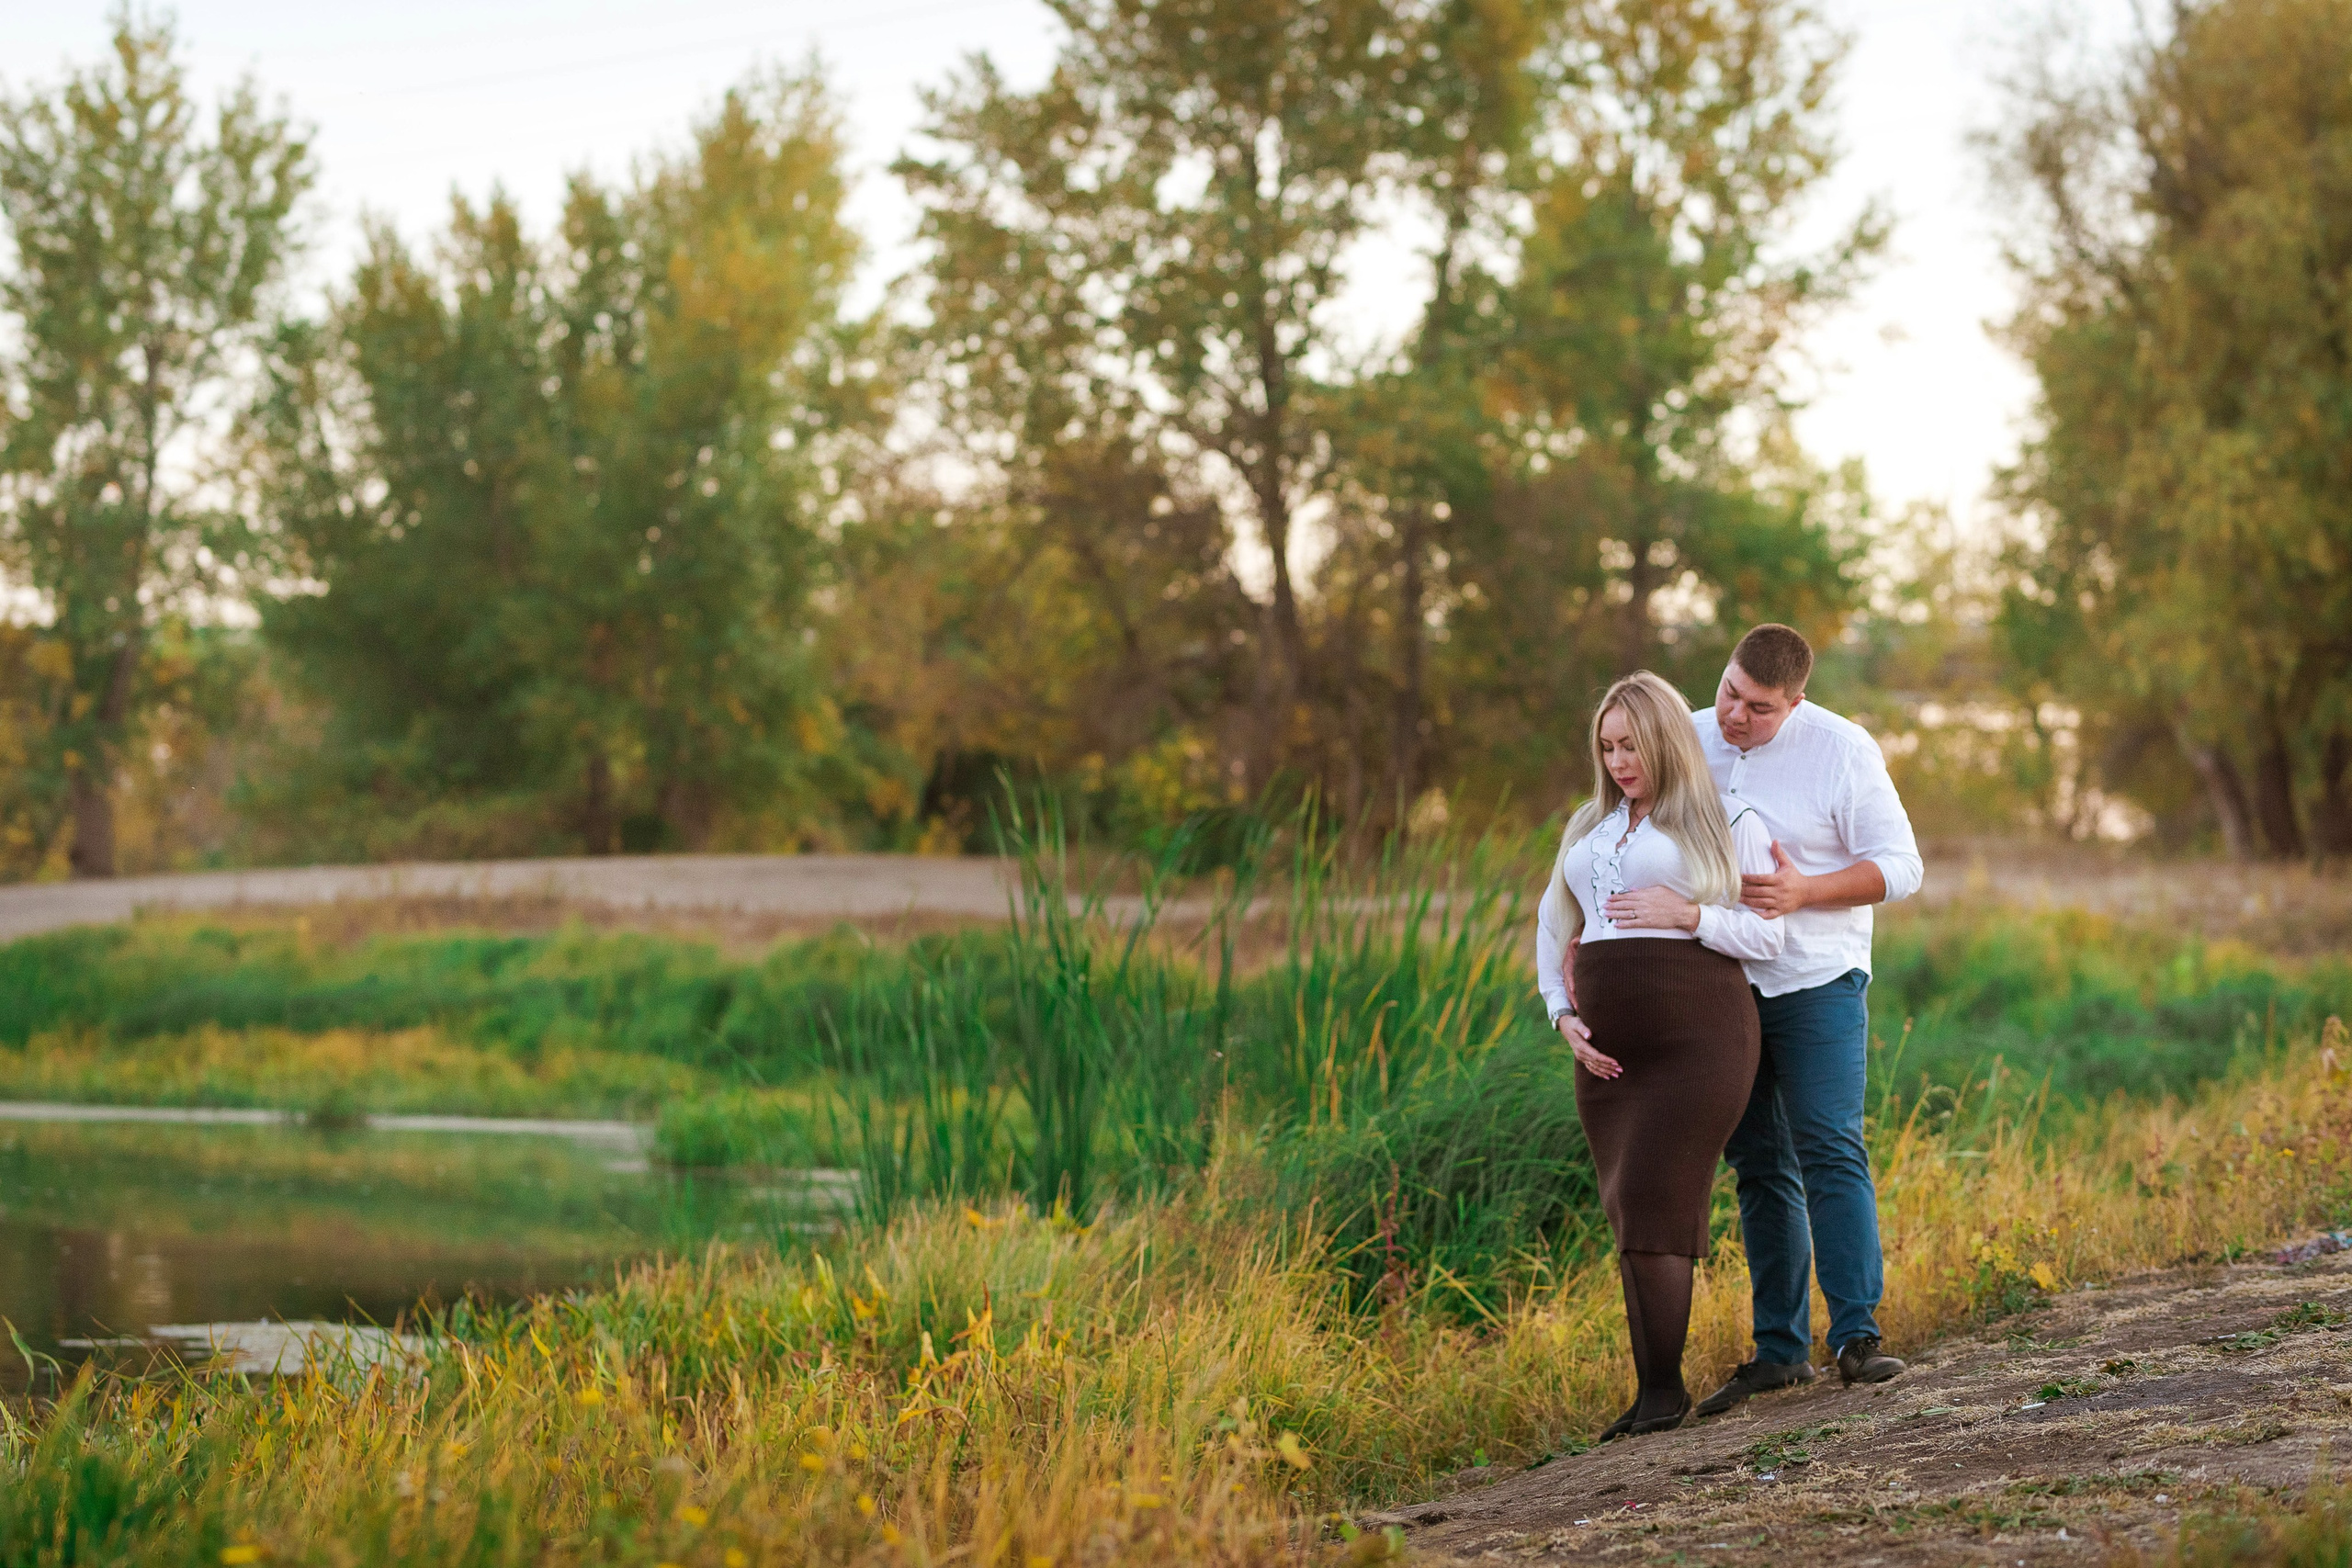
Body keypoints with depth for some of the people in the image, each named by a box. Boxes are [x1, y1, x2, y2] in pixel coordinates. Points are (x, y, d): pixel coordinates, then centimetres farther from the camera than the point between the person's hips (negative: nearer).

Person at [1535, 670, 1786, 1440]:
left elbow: (1769, 934, 0)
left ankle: (1664, 1388, -9)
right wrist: (1563, 1016, 8)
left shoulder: (1729, 825, 3)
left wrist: (1688, 915, -14)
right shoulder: (1589, 829, 19)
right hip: (1610, 1051, 6)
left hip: (1696, 1037, -6)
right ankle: (1651, 1393, 6)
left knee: (1653, 1204, -15)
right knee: (1632, 1217, 3)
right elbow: (1553, 924, 22)